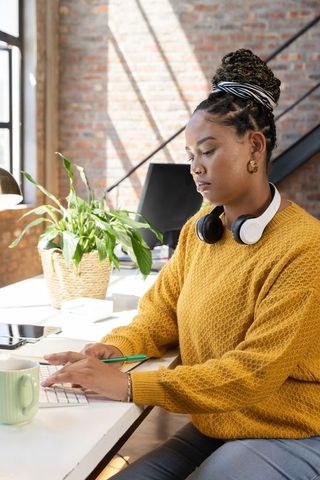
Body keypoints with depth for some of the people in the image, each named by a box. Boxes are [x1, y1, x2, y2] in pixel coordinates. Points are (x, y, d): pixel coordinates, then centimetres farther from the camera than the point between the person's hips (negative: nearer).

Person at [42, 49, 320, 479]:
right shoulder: (198, 228, 3)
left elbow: (254, 373, -22)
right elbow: (162, 311, 9)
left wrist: (128, 385, -26)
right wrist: (114, 347, -13)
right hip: (207, 428, 6)